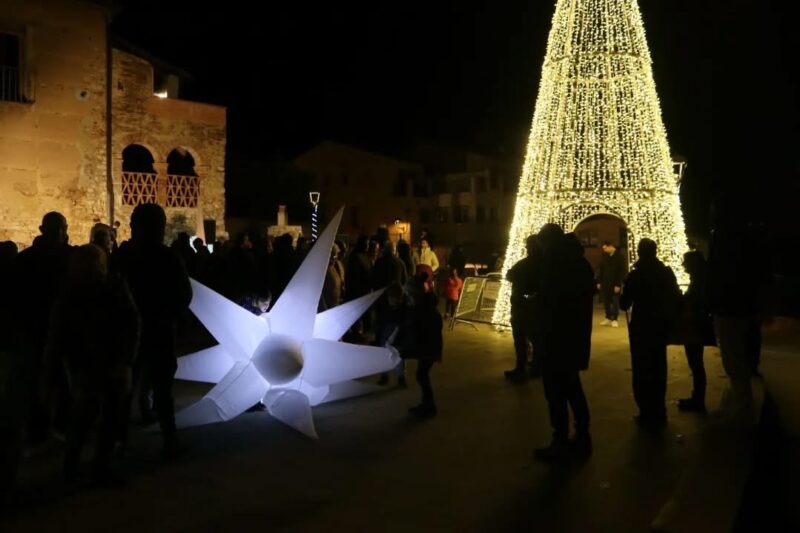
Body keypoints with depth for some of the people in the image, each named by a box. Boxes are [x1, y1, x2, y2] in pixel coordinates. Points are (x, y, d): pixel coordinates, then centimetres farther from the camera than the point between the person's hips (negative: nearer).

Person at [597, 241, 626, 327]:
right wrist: (599, 281, 7)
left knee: (615, 302, 1)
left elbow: (622, 271, -11)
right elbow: (602, 269, 13)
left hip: (615, 284, -5)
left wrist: (618, 284, -16)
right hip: (605, 282, 5)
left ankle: (614, 319, 8)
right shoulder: (605, 256, 7)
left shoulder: (619, 256, -9)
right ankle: (608, 318, 19)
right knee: (606, 301, 8)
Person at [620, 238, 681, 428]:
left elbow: (624, 305, -9)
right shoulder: (667, 273, -1)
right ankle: (659, 414, 22)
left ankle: (648, 415, 6)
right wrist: (669, 319, 12)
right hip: (661, 327, 4)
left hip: (641, 328, -4)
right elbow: (677, 299, 1)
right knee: (658, 369, 15)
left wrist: (625, 292, 9)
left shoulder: (635, 276, -12)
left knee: (642, 371, 5)